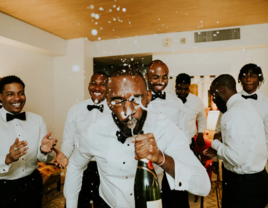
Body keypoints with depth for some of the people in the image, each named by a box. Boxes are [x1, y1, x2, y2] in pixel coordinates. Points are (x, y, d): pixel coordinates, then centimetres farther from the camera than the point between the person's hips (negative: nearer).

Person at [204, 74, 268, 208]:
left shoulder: (234, 113, -24)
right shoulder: (244, 105, 8)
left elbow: (236, 158, -27)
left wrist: (216, 144, -11)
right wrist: (219, 150, 9)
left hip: (244, 185, -9)